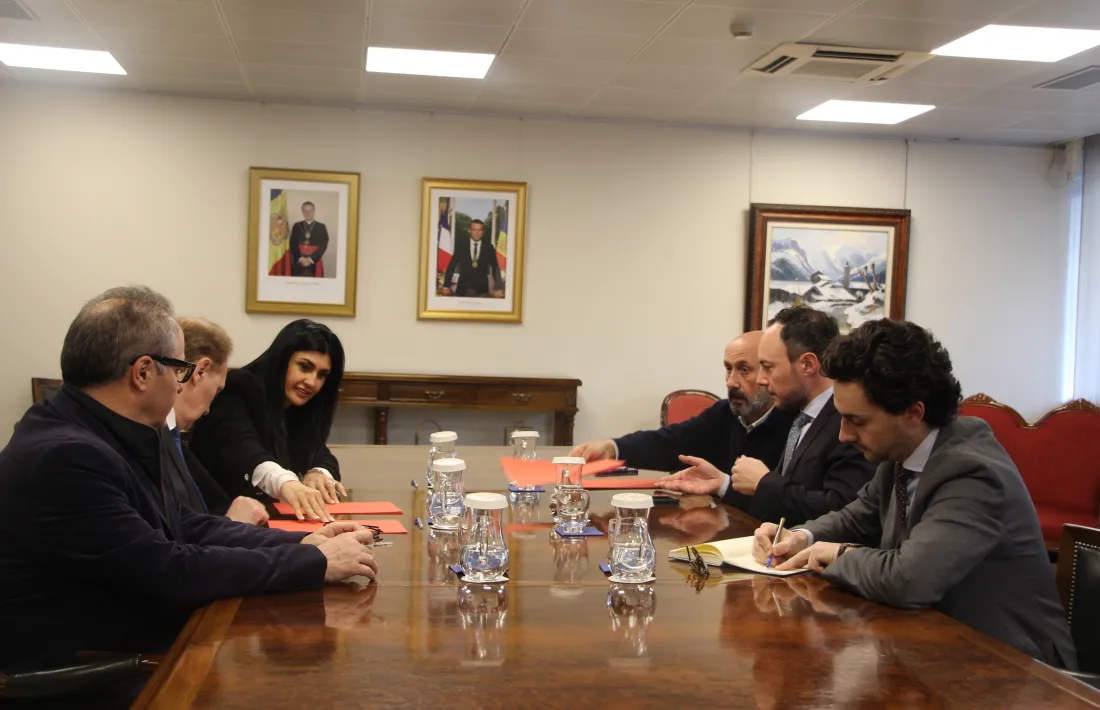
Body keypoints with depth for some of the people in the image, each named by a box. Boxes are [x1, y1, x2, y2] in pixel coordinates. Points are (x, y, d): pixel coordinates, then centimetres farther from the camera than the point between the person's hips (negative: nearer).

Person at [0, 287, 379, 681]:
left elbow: (187, 528, 10)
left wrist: (301, 543, -2)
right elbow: (172, 573, -24)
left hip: (129, 657, 9)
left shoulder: (106, 438, 5)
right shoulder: (65, 457, -24)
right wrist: (315, 561, -17)